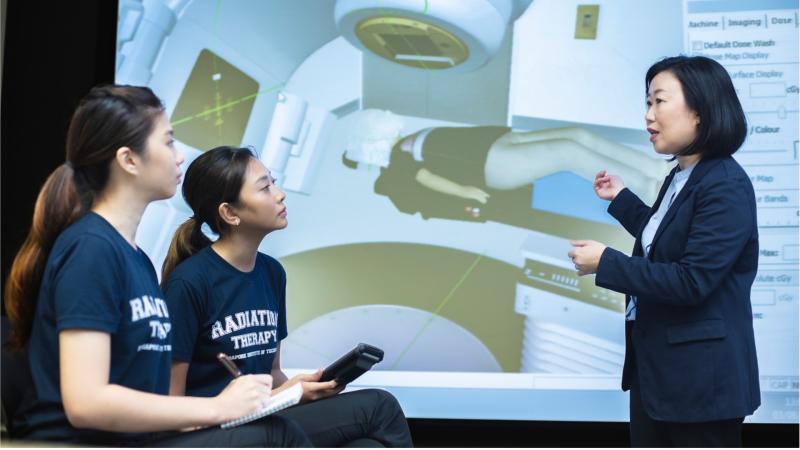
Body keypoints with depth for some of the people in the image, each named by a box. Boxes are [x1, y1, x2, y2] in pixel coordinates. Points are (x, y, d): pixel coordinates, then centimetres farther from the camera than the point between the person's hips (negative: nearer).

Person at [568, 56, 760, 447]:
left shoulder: (725, 186, -19)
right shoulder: (679, 177, 9)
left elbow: (691, 280, -25)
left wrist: (606, 263, -19)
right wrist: (621, 200, 21)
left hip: (701, 375, -9)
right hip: (654, 364, 9)